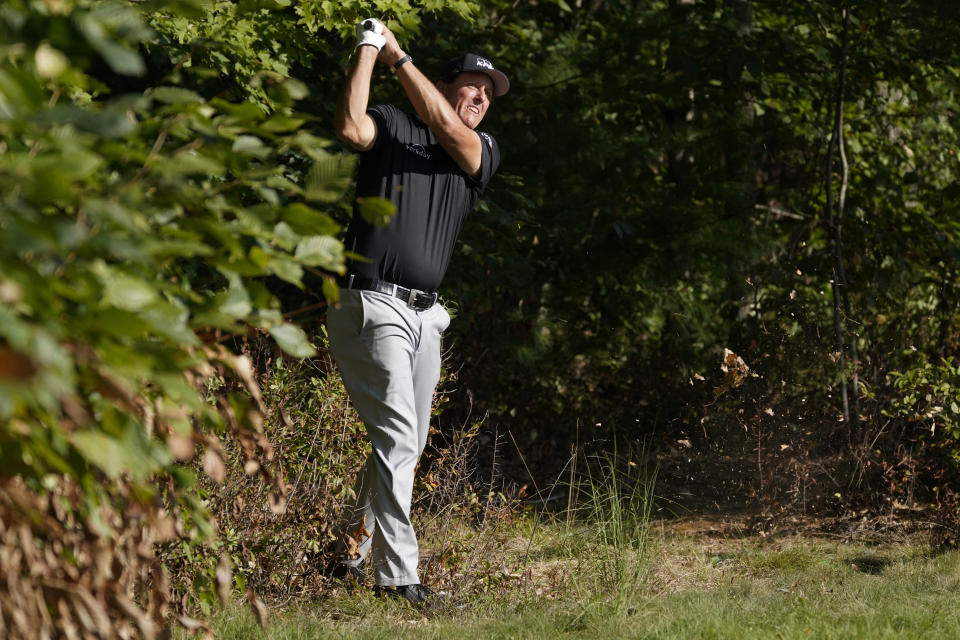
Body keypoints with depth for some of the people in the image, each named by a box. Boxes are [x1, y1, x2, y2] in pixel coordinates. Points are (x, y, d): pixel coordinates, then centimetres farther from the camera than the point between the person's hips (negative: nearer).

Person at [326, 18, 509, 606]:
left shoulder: (485, 153, 15)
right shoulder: (393, 124, 5)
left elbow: (447, 130, -7)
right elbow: (351, 128, -18)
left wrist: (398, 56, -5)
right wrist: (368, 49, -12)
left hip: (425, 316, 6)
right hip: (371, 306, -6)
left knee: (409, 446, 12)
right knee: (397, 437, -15)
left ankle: (353, 552, 28)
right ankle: (398, 574, -16)